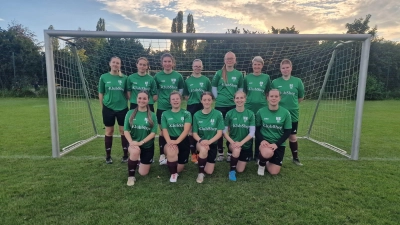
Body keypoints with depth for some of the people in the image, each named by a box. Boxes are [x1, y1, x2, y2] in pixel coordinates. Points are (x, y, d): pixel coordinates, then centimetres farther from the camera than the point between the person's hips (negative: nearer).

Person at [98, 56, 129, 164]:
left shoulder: (124, 78, 1)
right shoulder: (104, 77, 1)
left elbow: (127, 93, 6)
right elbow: (101, 94, 5)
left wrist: (128, 103, -1)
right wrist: (103, 107, 5)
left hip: (122, 108, 0)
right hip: (108, 108, 0)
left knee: (123, 131, 5)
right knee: (109, 131, 8)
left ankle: (125, 155, 17)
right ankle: (108, 156, 21)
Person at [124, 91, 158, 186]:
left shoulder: (152, 115, -5)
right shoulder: (130, 113, -3)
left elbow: (153, 133, -10)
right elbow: (126, 130, -6)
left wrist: (141, 142, -23)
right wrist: (131, 142, -24)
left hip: (148, 145, 1)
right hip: (134, 143, 0)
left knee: (143, 173, 6)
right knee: (135, 151, -38)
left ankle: (143, 161, 42)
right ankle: (131, 177, -14)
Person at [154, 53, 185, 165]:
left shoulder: (178, 76, 0)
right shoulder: (158, 76, 0)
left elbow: (181, 90, 8)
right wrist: (160, 98, 0)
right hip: (161, 108, 0)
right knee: (163, 131, 7)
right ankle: (162, 155, 18)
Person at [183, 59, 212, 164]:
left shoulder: (206, 80, 3)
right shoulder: (188, 80, 4)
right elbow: (186, 95, 8)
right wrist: (192, 100, -5)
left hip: (203, 107, 0)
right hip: (191, 107, 0)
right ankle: (193, 153, 14)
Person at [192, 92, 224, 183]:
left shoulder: (218, 114, -10)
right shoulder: (196, 115, -5)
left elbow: (219, 133, -12)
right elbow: (194, 133, -5)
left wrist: (209, 141, -28)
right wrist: (201, 140, -27)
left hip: (212, 143, 1)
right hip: (200, 143, -1)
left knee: (209, 171, 2)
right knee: (204, 149, -38)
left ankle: (202, 161, 37)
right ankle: (200, 173, -14)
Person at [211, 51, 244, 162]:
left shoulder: (239, 74, 3)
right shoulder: (219, 73, 0)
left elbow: (240, 88, 11)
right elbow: (214, 87, 5)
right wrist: (218, 97, -3)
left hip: (234, 105, 1)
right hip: (220, 105, -1)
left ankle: (230, 153, 21)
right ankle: (220, 153, 18)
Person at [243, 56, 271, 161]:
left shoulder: (266, 77, 3)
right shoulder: (247, 77, 3)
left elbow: (269, 93, 8)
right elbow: (244, 93, 9)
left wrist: (268, 104, 1)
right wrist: (245, 102, 3)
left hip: (262, 108, 0)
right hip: (249, 107, 0)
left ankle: (257, 155, 21)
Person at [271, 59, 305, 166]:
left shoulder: (297, 81, -2)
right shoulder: (275, 82, -3)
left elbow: (301, 97, 8)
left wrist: (292, 104, 7)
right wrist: (280, 103, -1)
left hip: (293, 114, 0)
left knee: (293, 137, 9)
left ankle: (295, 158, 26)